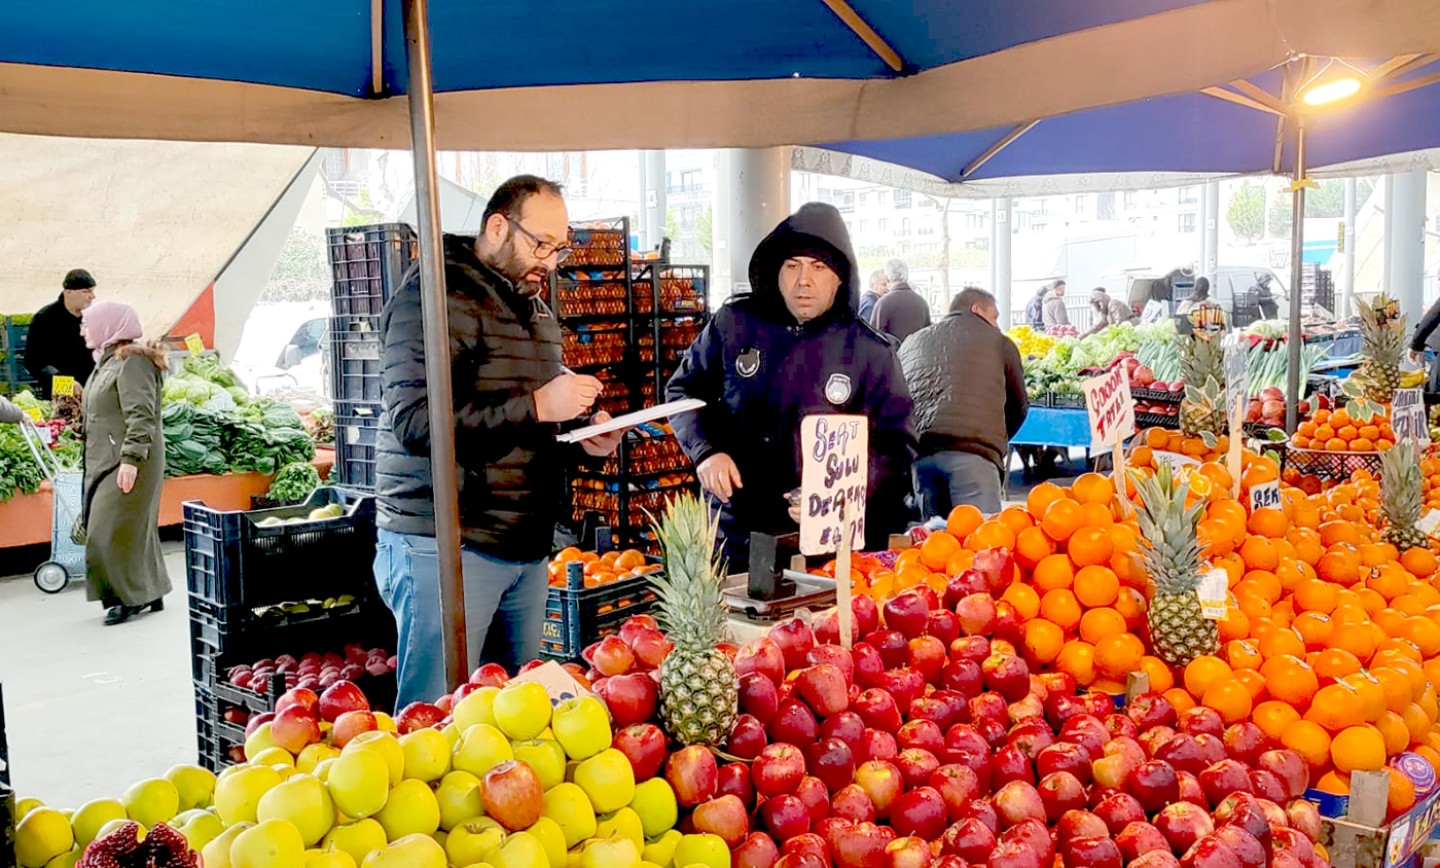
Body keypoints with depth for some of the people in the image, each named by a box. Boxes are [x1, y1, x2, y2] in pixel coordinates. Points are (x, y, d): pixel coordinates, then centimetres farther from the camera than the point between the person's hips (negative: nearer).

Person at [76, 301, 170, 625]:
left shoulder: (132, 362, -14)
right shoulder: (108, 361, 17)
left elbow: (141, 415, -22)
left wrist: (130, 458, -26)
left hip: (129, 463, -10)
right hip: (106, 461, 10)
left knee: (113, 533, -9)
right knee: (135, 532, 11)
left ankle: (133, 596, 0)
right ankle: (149, 595, 17)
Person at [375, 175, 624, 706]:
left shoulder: (535, 308, 19)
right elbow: (415, 422, -22)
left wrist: (583, 437, 7)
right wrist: (535, 406, -23)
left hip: (526, 550, 8)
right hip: (445, 547, -8)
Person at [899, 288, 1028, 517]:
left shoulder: (912, 343, 28)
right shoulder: (998, 341, 20)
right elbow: (1018, 406, 26)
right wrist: (999, 443, 40)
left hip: (915, 453, 4)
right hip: (970, 454, -4)